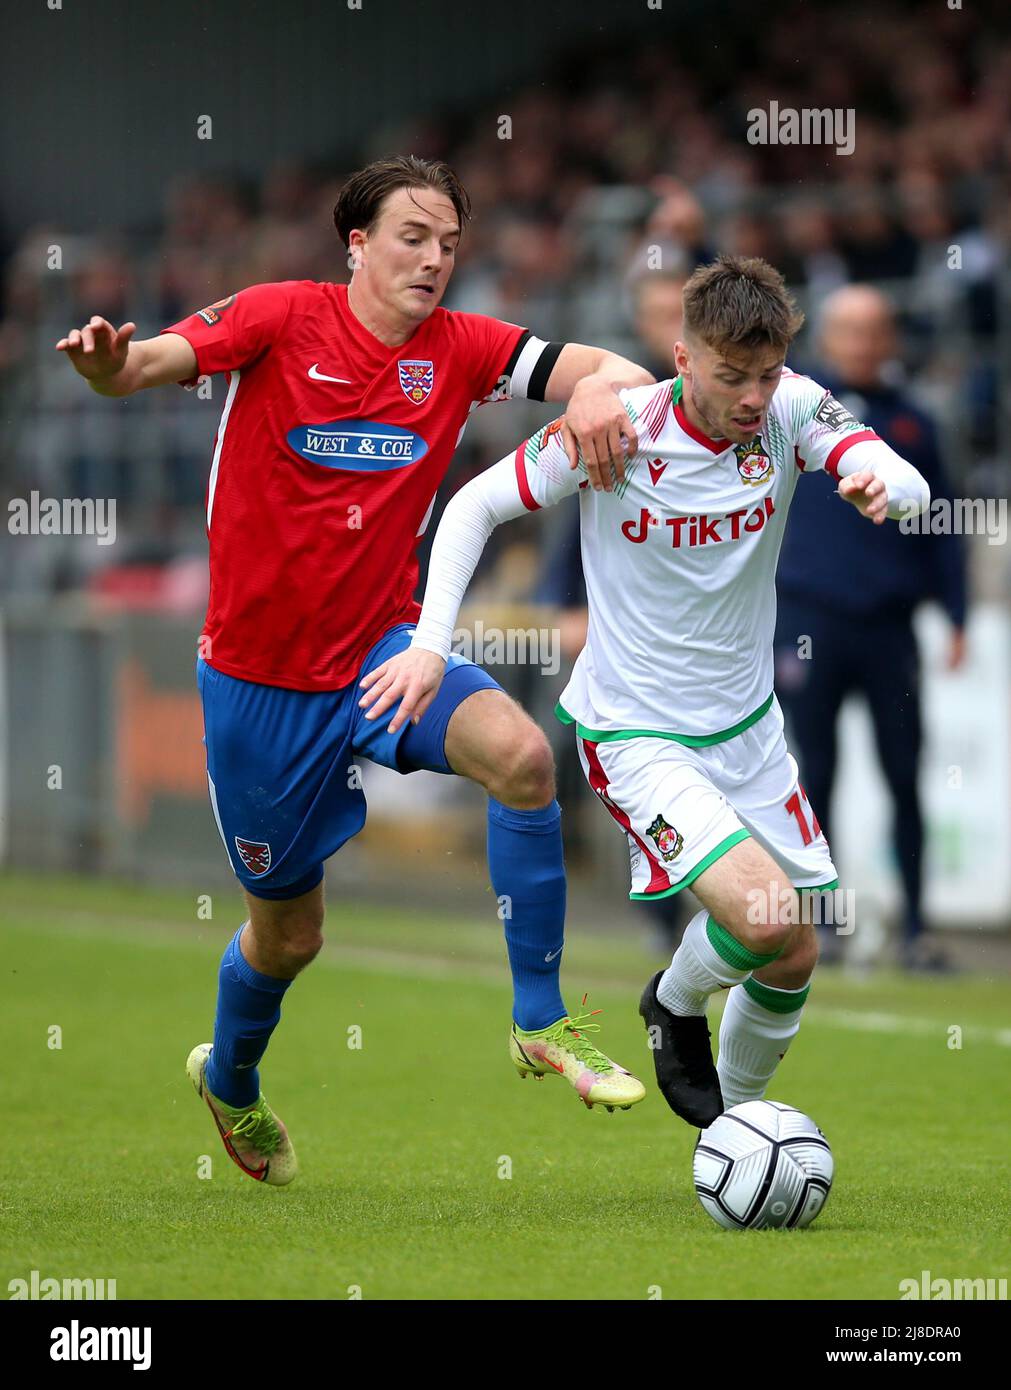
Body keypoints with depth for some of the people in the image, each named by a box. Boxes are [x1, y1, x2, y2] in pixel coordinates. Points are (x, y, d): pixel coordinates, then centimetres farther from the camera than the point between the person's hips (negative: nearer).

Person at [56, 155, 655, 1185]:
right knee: (287, 932, 10)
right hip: (257, 672, -2)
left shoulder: (458, 349, -2)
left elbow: (609, 370, -6)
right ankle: (229, 1079, 45)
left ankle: (540, 1022, -14)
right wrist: (109, 364, -46)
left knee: (520, 754, -28)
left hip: (382, 652, 2)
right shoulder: (281, 319, -11)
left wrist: (602, 392, -31)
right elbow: (155, 361, -22)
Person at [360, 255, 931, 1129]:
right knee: (762, 915, -24)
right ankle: (677, 1004, 10)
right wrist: (431, 641, -20)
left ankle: (738, 1116, 37)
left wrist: (885, 485, -49)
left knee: (792, 959, 10)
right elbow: (476, 505, -10)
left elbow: (909, 483, -25)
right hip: (636, 734, -5)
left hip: (747, 723, 5)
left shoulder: (793, 410, -11)